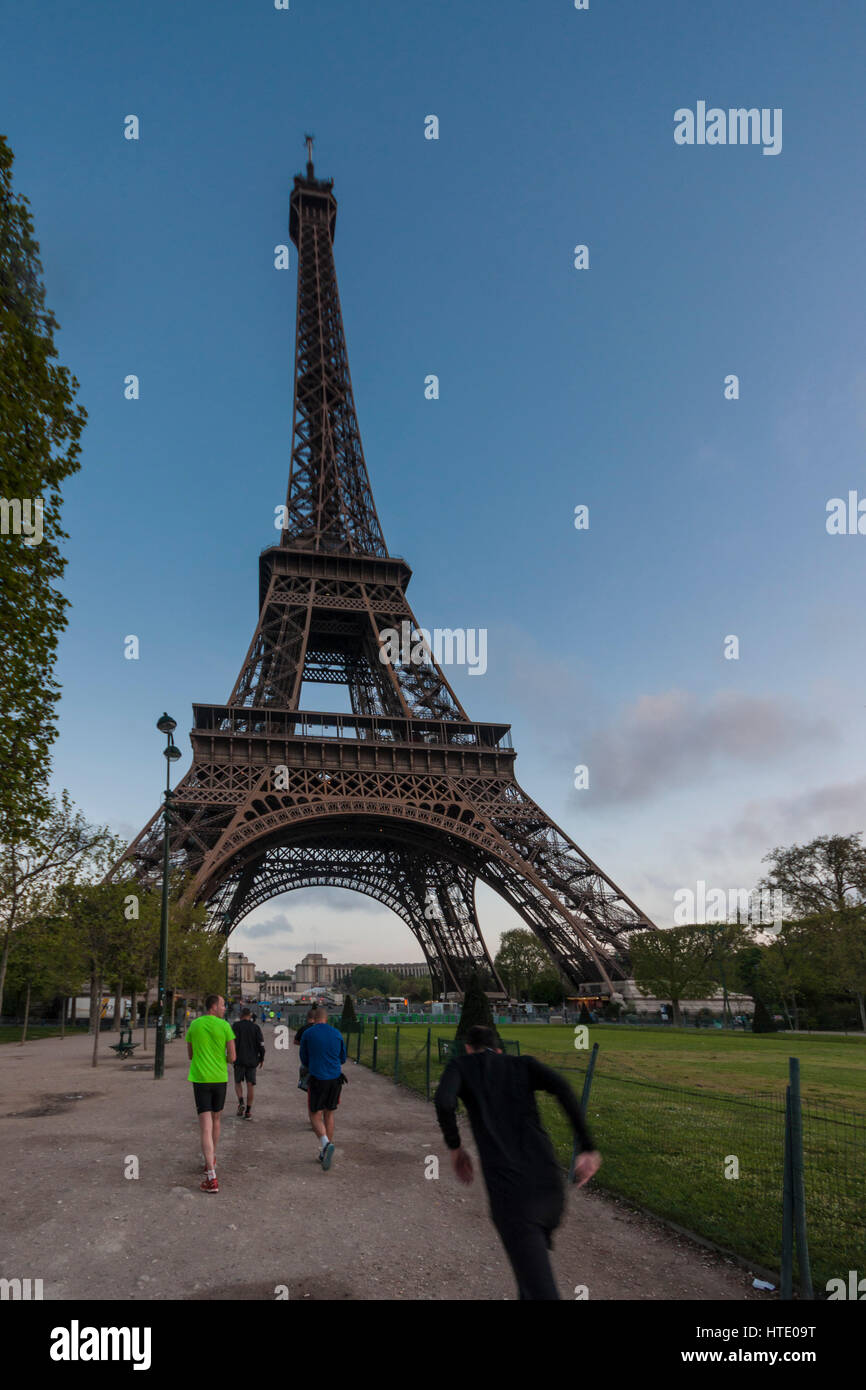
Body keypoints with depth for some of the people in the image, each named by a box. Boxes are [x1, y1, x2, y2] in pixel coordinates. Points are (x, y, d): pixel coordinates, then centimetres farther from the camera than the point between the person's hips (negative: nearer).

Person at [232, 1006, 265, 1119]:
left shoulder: (235, 1026, -2)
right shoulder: (256, 1027, 3)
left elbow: (233, 1042, -12)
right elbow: (261, 1044, -1)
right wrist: (262, 1058, 8)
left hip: (239, 1060, -1)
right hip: (252, 1060, 1)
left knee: (238, 1082, 14)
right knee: (250, 1084, 6)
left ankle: (241, 1102, -9)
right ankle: (248, 1111, 4)